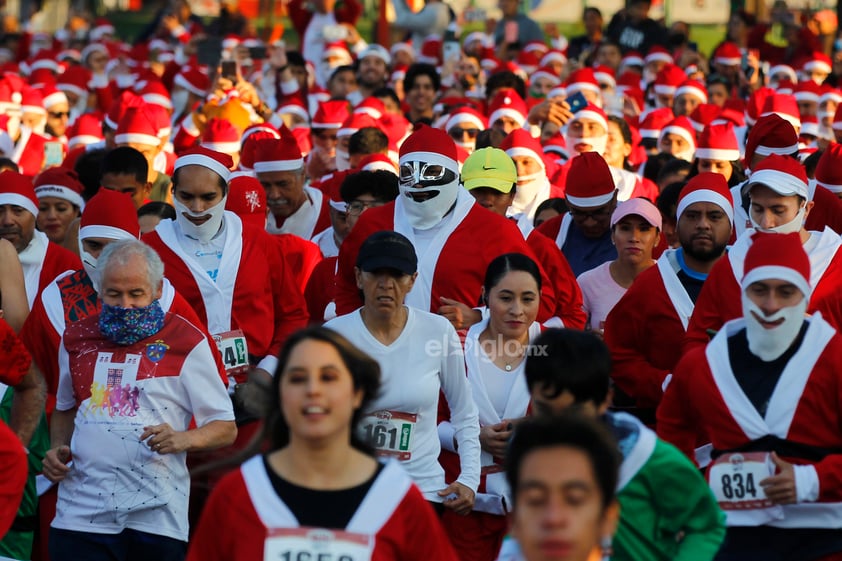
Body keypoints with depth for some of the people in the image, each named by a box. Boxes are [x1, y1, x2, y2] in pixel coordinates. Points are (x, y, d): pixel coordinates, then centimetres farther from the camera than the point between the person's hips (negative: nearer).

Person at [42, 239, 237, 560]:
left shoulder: (186, 342, 1)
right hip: (80, 512, 2)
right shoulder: (77, 339, 13)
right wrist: (57, 448, 9)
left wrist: (182, 439, -17)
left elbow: (226, 428, 2)